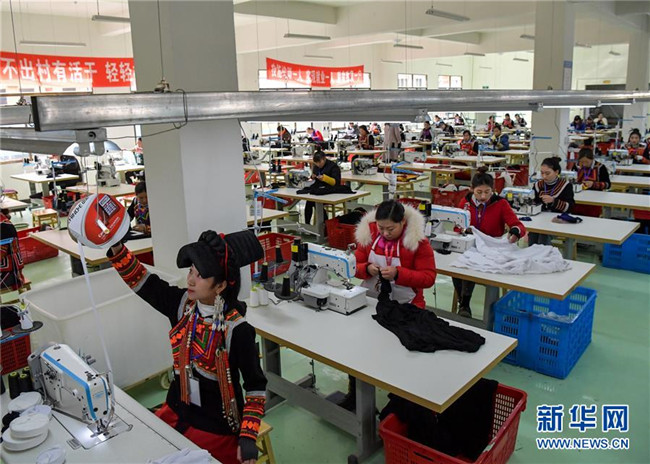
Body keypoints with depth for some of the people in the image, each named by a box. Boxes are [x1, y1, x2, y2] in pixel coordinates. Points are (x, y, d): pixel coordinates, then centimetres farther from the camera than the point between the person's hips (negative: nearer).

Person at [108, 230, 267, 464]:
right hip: (176, 412, 6)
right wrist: (116, 248, -22)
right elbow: (139, 280, -6)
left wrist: (248, 438, -19)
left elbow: (255, 386, -16)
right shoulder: (182, 304, -9)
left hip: (216, 428, -6)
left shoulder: (237, 330, -24)